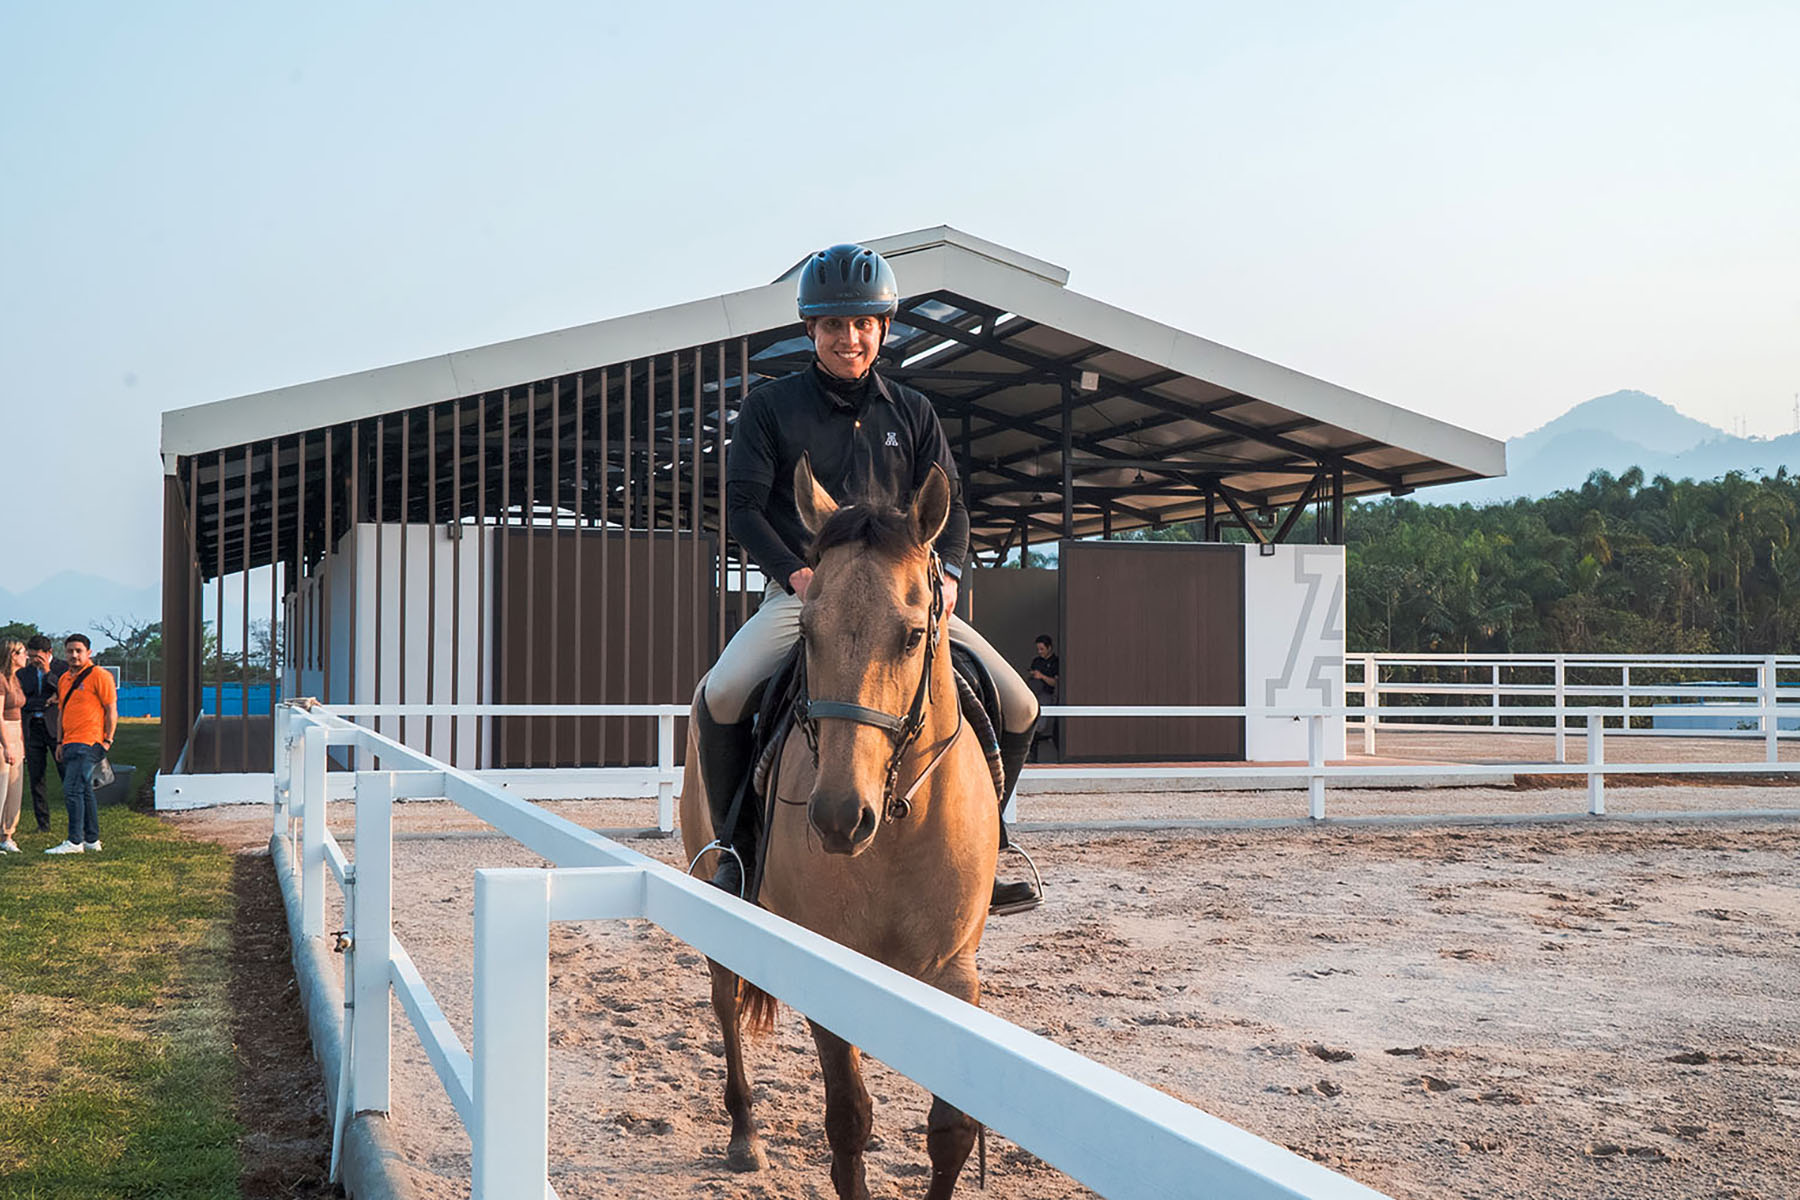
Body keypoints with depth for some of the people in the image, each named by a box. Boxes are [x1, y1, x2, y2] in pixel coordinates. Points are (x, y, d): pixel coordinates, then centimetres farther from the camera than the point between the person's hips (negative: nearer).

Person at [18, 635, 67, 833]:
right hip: (33, 728, 4)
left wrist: (48, 673, -13)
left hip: (55, 727, -4)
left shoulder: (63, 668, 1)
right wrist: (45, 702, -2)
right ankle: (42, 823, 9)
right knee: (35, 777, 3)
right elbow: (22, 701, 12)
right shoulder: (25, 672, 13)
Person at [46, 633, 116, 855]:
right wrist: (60, 743, 18)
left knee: (72, 790, -13)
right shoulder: (64, 679, 18)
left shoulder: (99, 675, -6)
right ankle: (92, 840, 15)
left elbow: (111, 709, -8)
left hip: (88, 743, -8)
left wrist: (108, 740, -12)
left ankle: (75, 841, -11)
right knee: (84, 791, 10)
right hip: (71, 744, 8)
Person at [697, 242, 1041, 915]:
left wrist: (946, 570, -9)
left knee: (1017, 707, -10)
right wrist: (797, 573, -16)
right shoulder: (771, 407, 5)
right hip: (801, 591, -3)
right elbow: (742, 505, 0)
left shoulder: (912, 413, 14)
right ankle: (736, 848, -8)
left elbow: (948, 505, 12)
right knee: (721, 697, -30)